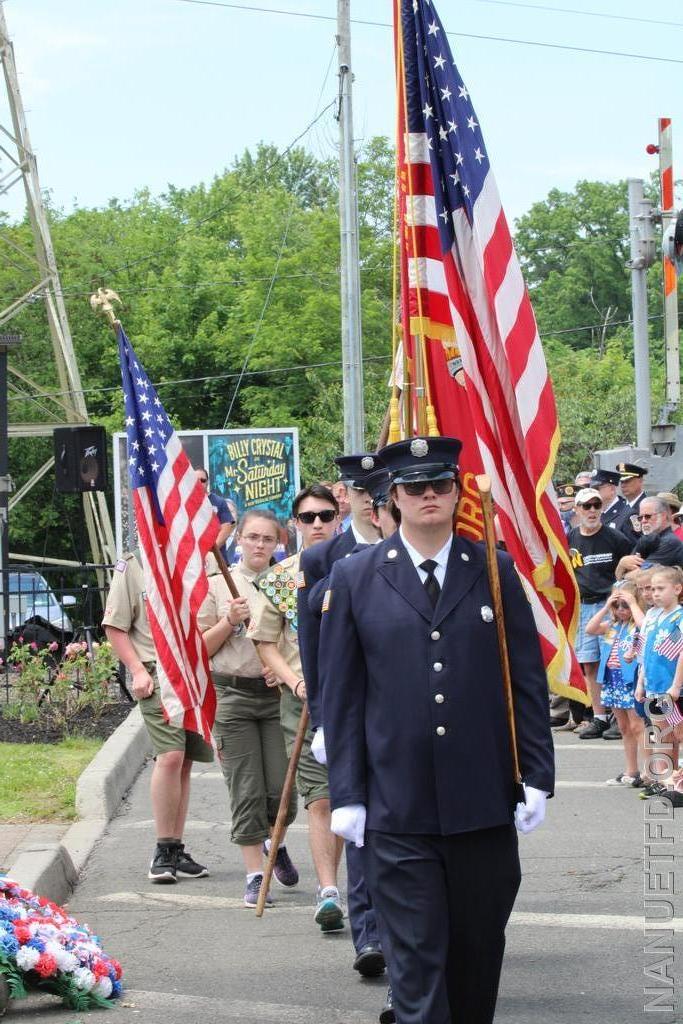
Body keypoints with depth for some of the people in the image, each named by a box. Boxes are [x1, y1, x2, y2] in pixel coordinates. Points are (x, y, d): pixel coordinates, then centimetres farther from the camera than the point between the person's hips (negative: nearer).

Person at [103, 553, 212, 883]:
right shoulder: (132, 566, 1)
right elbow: (115, 627, 1)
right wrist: (138, 670, -9)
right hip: (158, 674, -5)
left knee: (184, 762, 8)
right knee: (170, 756, -17)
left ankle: (176, 850, 15)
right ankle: (163, 850, -10)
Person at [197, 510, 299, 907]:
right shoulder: (217, 584, 5)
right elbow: (200, 650, 6)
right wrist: (229, 621, -10)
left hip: (279, 695, 1)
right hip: (233, 694, -1)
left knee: (282, 791, -2)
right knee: (246, 792, -2)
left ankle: (275, 844, 30)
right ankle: (256, 875, 4)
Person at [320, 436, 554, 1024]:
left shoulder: (496, 571, 6)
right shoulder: (355, 577, 3)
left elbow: (528, 682, 7)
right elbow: (341, 694, 4)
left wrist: (537, 776, 1)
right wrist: (346, 794, -1)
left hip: (485, 804, 2)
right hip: (398, 811, -2)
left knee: (479, 951, 11)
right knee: (417, 958, -3)